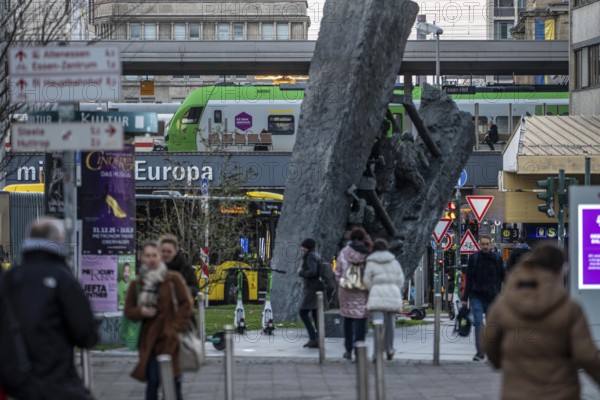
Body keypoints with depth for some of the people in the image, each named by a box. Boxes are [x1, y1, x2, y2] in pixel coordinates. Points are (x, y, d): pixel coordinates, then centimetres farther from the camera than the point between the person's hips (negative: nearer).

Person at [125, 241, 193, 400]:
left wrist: (176, 326, -8)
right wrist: (140, 311, -10)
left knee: (173, 381, -4)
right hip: (149, 338, 3)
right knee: (152, 380, -1)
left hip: (170, 339, -3)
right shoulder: (136, 284, 8)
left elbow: (186, 304, -1)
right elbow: (129, 311, 12)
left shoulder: (173, 279, -2)